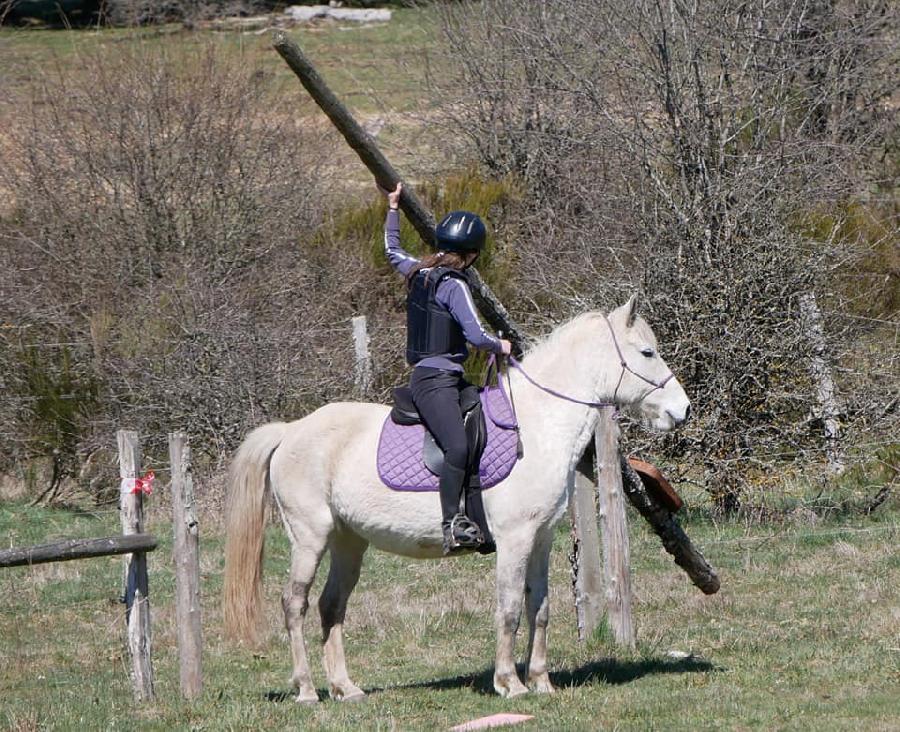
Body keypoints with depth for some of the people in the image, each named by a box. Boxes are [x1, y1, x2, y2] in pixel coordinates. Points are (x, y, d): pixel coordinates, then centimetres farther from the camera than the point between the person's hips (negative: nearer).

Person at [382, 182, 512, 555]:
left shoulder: (418, 272, 11)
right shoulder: (454, 286, -14)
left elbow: (392, 251, 33)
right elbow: (476, 335, -20)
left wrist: (392, 209, 44)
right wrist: (500, 346, 0)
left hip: (447, 380, 10)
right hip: (435, 380, -10)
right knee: (458, 446, -28)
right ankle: (452, 524, -37)